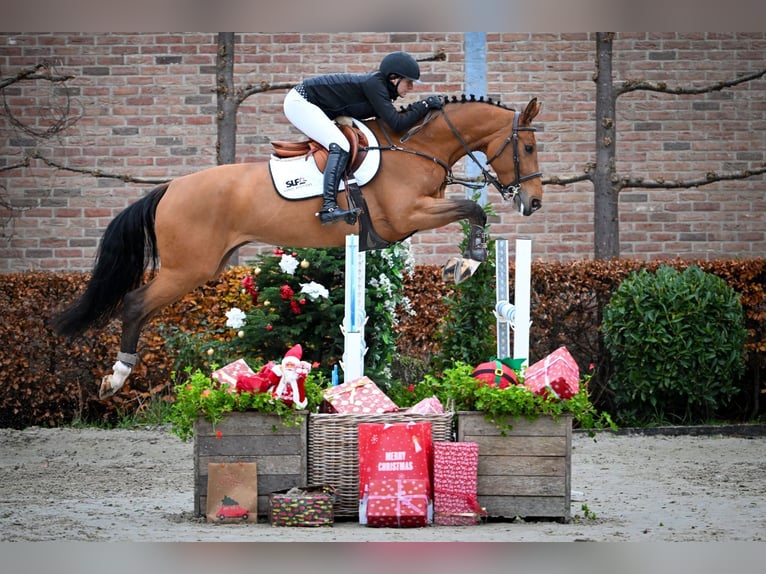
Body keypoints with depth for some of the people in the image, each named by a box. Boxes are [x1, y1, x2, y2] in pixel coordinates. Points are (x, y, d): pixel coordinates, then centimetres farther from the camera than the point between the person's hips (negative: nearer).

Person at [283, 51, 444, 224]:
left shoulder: (378, 85, 6)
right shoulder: (373, 85, -22)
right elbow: (396, 124, -26)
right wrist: (424, 105, -20)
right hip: (299, 103, -11)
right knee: (340, 146, -23)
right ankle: (328, 207, -31)